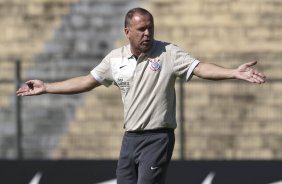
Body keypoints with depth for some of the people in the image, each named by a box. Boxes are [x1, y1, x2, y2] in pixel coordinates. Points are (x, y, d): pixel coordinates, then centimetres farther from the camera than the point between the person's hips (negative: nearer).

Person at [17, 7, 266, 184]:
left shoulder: (168, 53, -6)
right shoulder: (115, 59, 7)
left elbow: (200, 68, -16)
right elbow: (86, 82, 15)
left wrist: (234, 73, -32)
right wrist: (46, 87, 14)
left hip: (158, 138, -5)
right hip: (130, 137, 6)